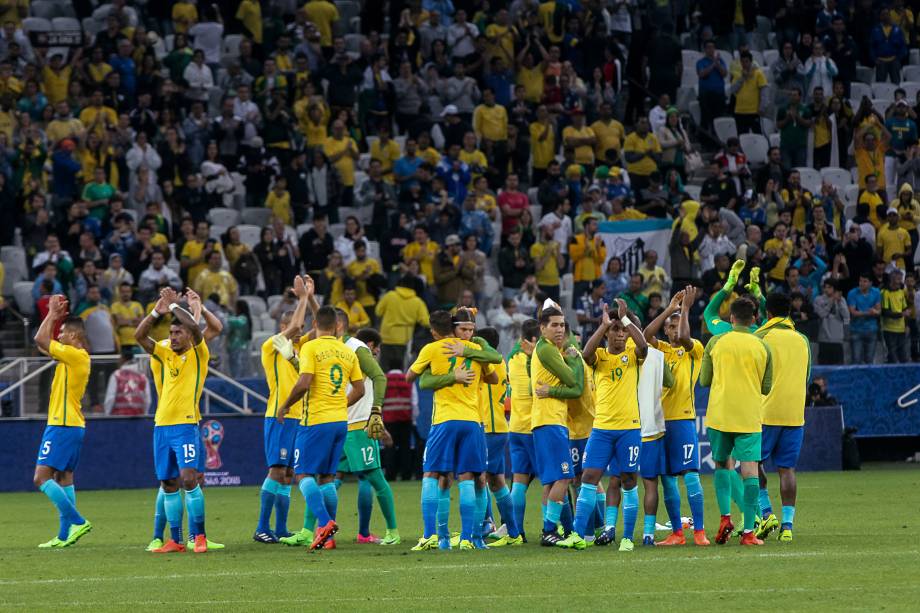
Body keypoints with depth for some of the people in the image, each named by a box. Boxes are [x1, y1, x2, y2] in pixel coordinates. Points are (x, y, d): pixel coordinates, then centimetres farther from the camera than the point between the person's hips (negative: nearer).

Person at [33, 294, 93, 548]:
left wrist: (52, 315, -5)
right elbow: (44, 344, 26)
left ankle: (78, 521, -17)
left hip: (62, 426, -10)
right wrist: (55, 316, 19)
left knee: (41, 478, -12)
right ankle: (65, 535, 9)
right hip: (72, 425, 10)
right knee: (64, 479, 10)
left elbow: (40, 340, -16)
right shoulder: (76, 356, 14)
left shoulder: (74, 355, -15)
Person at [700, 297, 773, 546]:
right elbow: (766, 387, 7)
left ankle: (725, 517, 2)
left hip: (719, 414, 1)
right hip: (749, 417, -1)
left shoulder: (716, 343, 0)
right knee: (749, 469, -3)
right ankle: (748, 531, -9)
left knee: (721, 464, 18)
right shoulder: (762, 347, 2)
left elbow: (704, 380, 6)